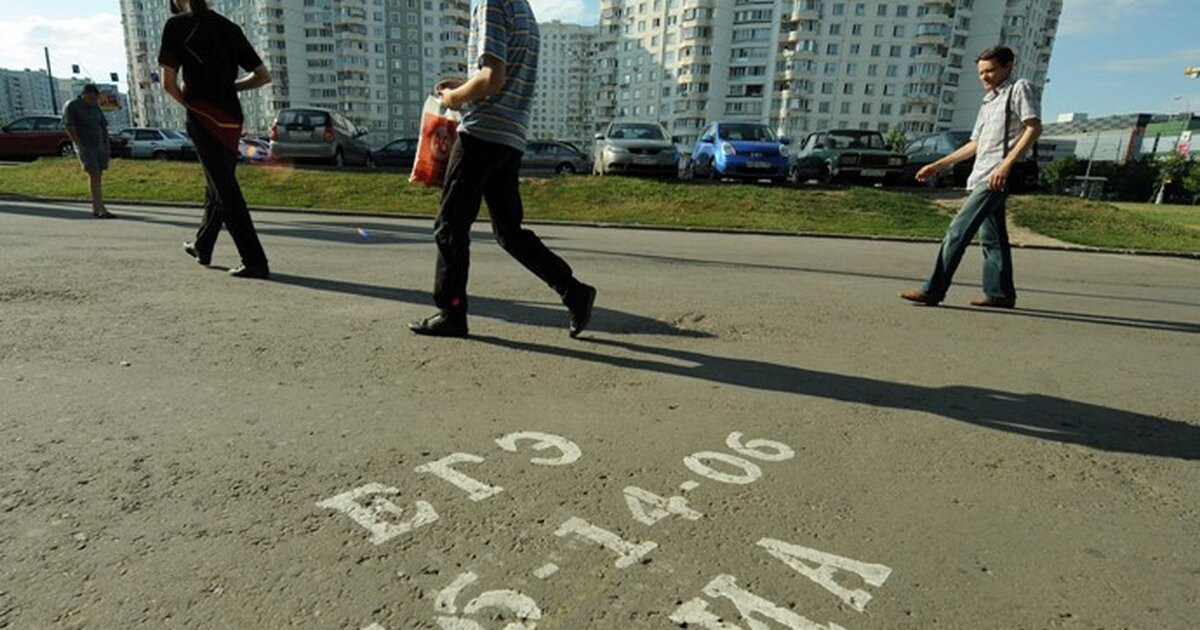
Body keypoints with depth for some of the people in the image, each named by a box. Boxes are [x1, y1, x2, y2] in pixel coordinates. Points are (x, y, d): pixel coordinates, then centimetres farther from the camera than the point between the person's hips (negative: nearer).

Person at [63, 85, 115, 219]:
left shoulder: (95, 107, 13)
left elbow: (103, 127, 15)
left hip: (99, 146, 6)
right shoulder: (72, 106, -5)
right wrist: (80, 147, -17)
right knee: (94, 174, -17)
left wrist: (108, 146, 6)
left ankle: (95, 209, 6)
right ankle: (101, 209, -26)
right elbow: (69, 127, -11)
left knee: (98, 176, 3)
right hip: (84, 147, -6)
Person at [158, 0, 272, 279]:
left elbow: (169, 83, -3)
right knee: (218, 186, 17)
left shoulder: (177, 25, -1)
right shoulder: (230, 28, 13)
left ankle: (255, 261, -11)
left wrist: (189, 104, 15)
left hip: (205, 119, -6)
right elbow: (263, 76, 13)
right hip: (232, 119, 6)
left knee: (226, 190, -7)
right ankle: (202, 247, 34)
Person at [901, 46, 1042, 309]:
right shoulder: (989, 102, 26)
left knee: (958, 231, -16)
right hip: (983, 177, 9)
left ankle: (933, 291, -19)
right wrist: (937, 166, 21)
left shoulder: (1020, 88, 2)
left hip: (997, 176, -9)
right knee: (991, 237, 10)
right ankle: (1000, 293, 17)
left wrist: (1006, 164, -20)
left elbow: (1034, 128, -10)